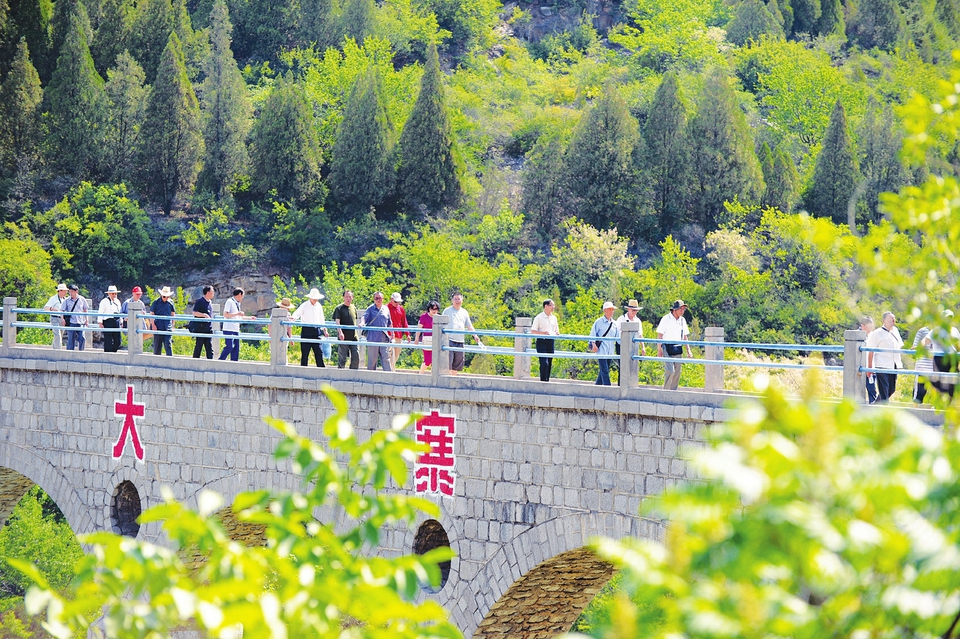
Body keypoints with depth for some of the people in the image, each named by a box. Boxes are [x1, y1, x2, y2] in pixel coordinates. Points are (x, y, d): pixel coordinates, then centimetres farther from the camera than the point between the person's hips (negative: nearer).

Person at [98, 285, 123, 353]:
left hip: (116, 322, 6)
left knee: (117, 341, 4)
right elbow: (100, 312, -6)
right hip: (108, 322, -6)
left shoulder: (117, 301, 18)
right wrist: (100, 323, -13)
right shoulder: (104, 301, -2)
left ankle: (114, 352, 15)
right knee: (108, 341, -6)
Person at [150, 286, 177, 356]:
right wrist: (153, 324, -7)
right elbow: (151, 314, 1)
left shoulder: (170, 302, 7)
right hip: (158, 327, -1)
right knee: (157, 345, 5)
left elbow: (173, 314, 18)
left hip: (168, 327, 1)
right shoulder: (156, 302, -1)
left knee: (168, 344, -8)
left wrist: (172, 325, 16)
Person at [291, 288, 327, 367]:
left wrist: (324, 330, 21)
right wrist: (293, 318, -35)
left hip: (316, 331, 4)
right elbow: (297, 313, -13)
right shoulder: (304, 305, -2)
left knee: (319, 352, 0)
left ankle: (322, 368, 1)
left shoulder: (319, 306, 13)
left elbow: (321, 319, 22)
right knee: (305, 352, -1)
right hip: (306, 330, -4)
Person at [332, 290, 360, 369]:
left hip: (353, 337, 5)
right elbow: (337, 322, -12)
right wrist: (340, 332, -27)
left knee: (356, 357, 1)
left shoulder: (353, 308, 13)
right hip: (343, 338, -5)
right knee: (342, 358, -1)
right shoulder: (339, 308, -3)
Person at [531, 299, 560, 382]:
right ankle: (543, 380, -14)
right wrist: (544, 333, -21)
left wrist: (557, 333, -1)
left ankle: (547, 380, 13)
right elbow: (533, 331, -7)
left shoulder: (554, 318, 14)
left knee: (549, 363, 7)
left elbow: (556, 331, 24)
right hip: (542, 342, -6)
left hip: (551, 342, 6)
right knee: (544, 362, -15)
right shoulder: (539, 318, -4)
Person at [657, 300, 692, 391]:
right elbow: (659, 335, -6)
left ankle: (673, 391, 11)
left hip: (678, 349, 6)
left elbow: (684, 336, 18)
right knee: (670, 371, -16)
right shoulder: (666, 319, -6)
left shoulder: (682, 320, 11)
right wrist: (659, 350, -10)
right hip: (667, 348, -6)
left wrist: (688, 350, 12)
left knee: (677, 373, 4)